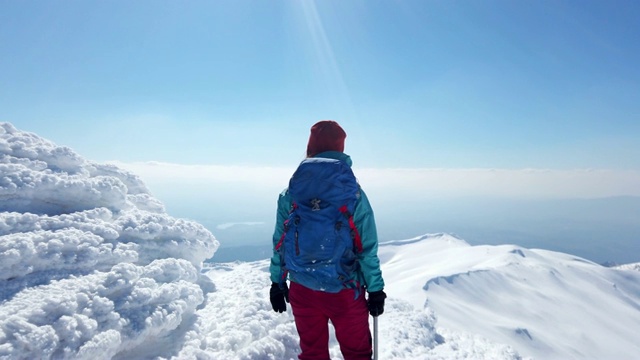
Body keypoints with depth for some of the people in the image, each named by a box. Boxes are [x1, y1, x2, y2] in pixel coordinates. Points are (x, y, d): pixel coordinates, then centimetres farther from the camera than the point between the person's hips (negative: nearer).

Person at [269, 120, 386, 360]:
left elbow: (280, 244, 0)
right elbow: (367, 249, -11)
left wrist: (277, 283, 12)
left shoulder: (289, 195, -6)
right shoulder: (354, 195, -13)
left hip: (302, 289, 2)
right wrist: (375, 290, 0)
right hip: (345, 289, -2)